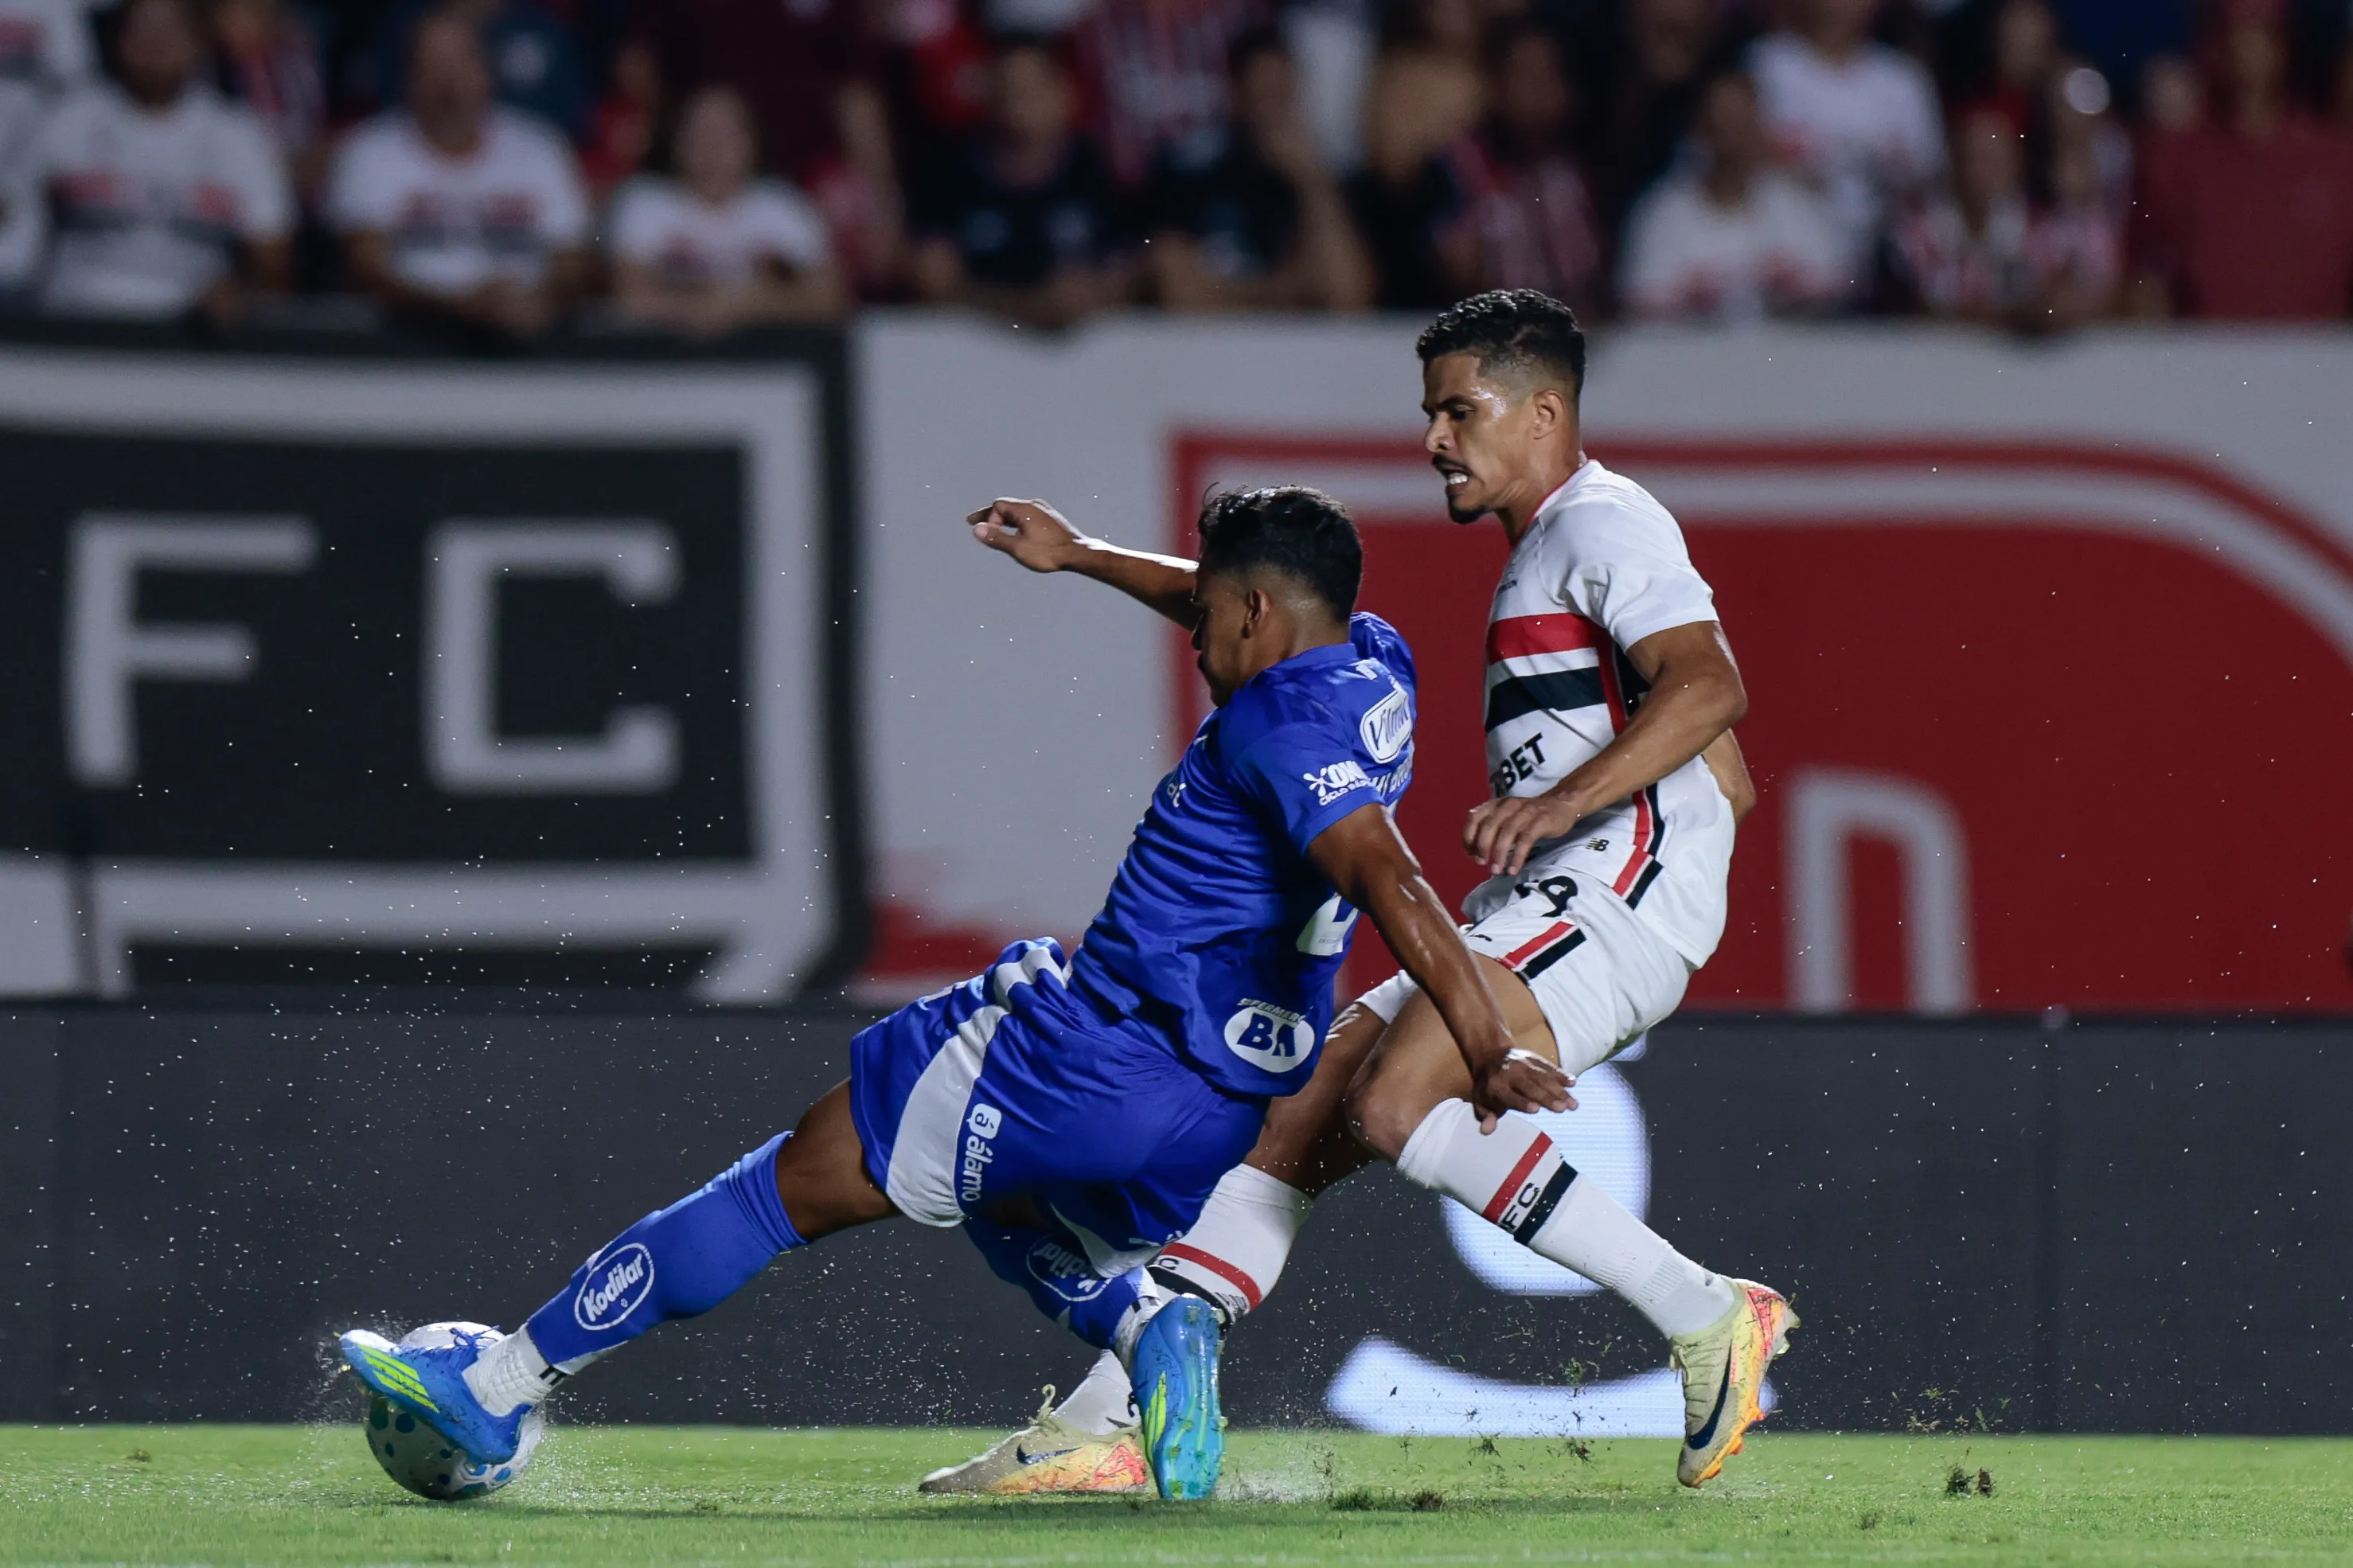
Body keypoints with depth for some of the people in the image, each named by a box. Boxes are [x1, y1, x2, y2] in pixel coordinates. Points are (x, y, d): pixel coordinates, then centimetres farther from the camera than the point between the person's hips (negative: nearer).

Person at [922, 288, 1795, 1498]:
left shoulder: (1603, 524, -4)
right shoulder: (1541, 552, 26)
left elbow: (1708, 684, -22)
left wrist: (1566, 802, -34)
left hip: (1616, 888, -10)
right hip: (1536, 915, 10)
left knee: (1400, 1106, -28)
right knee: (1294, 1118, 3)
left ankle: (1707, 1318, -21)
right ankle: (1101, 1424, 1)